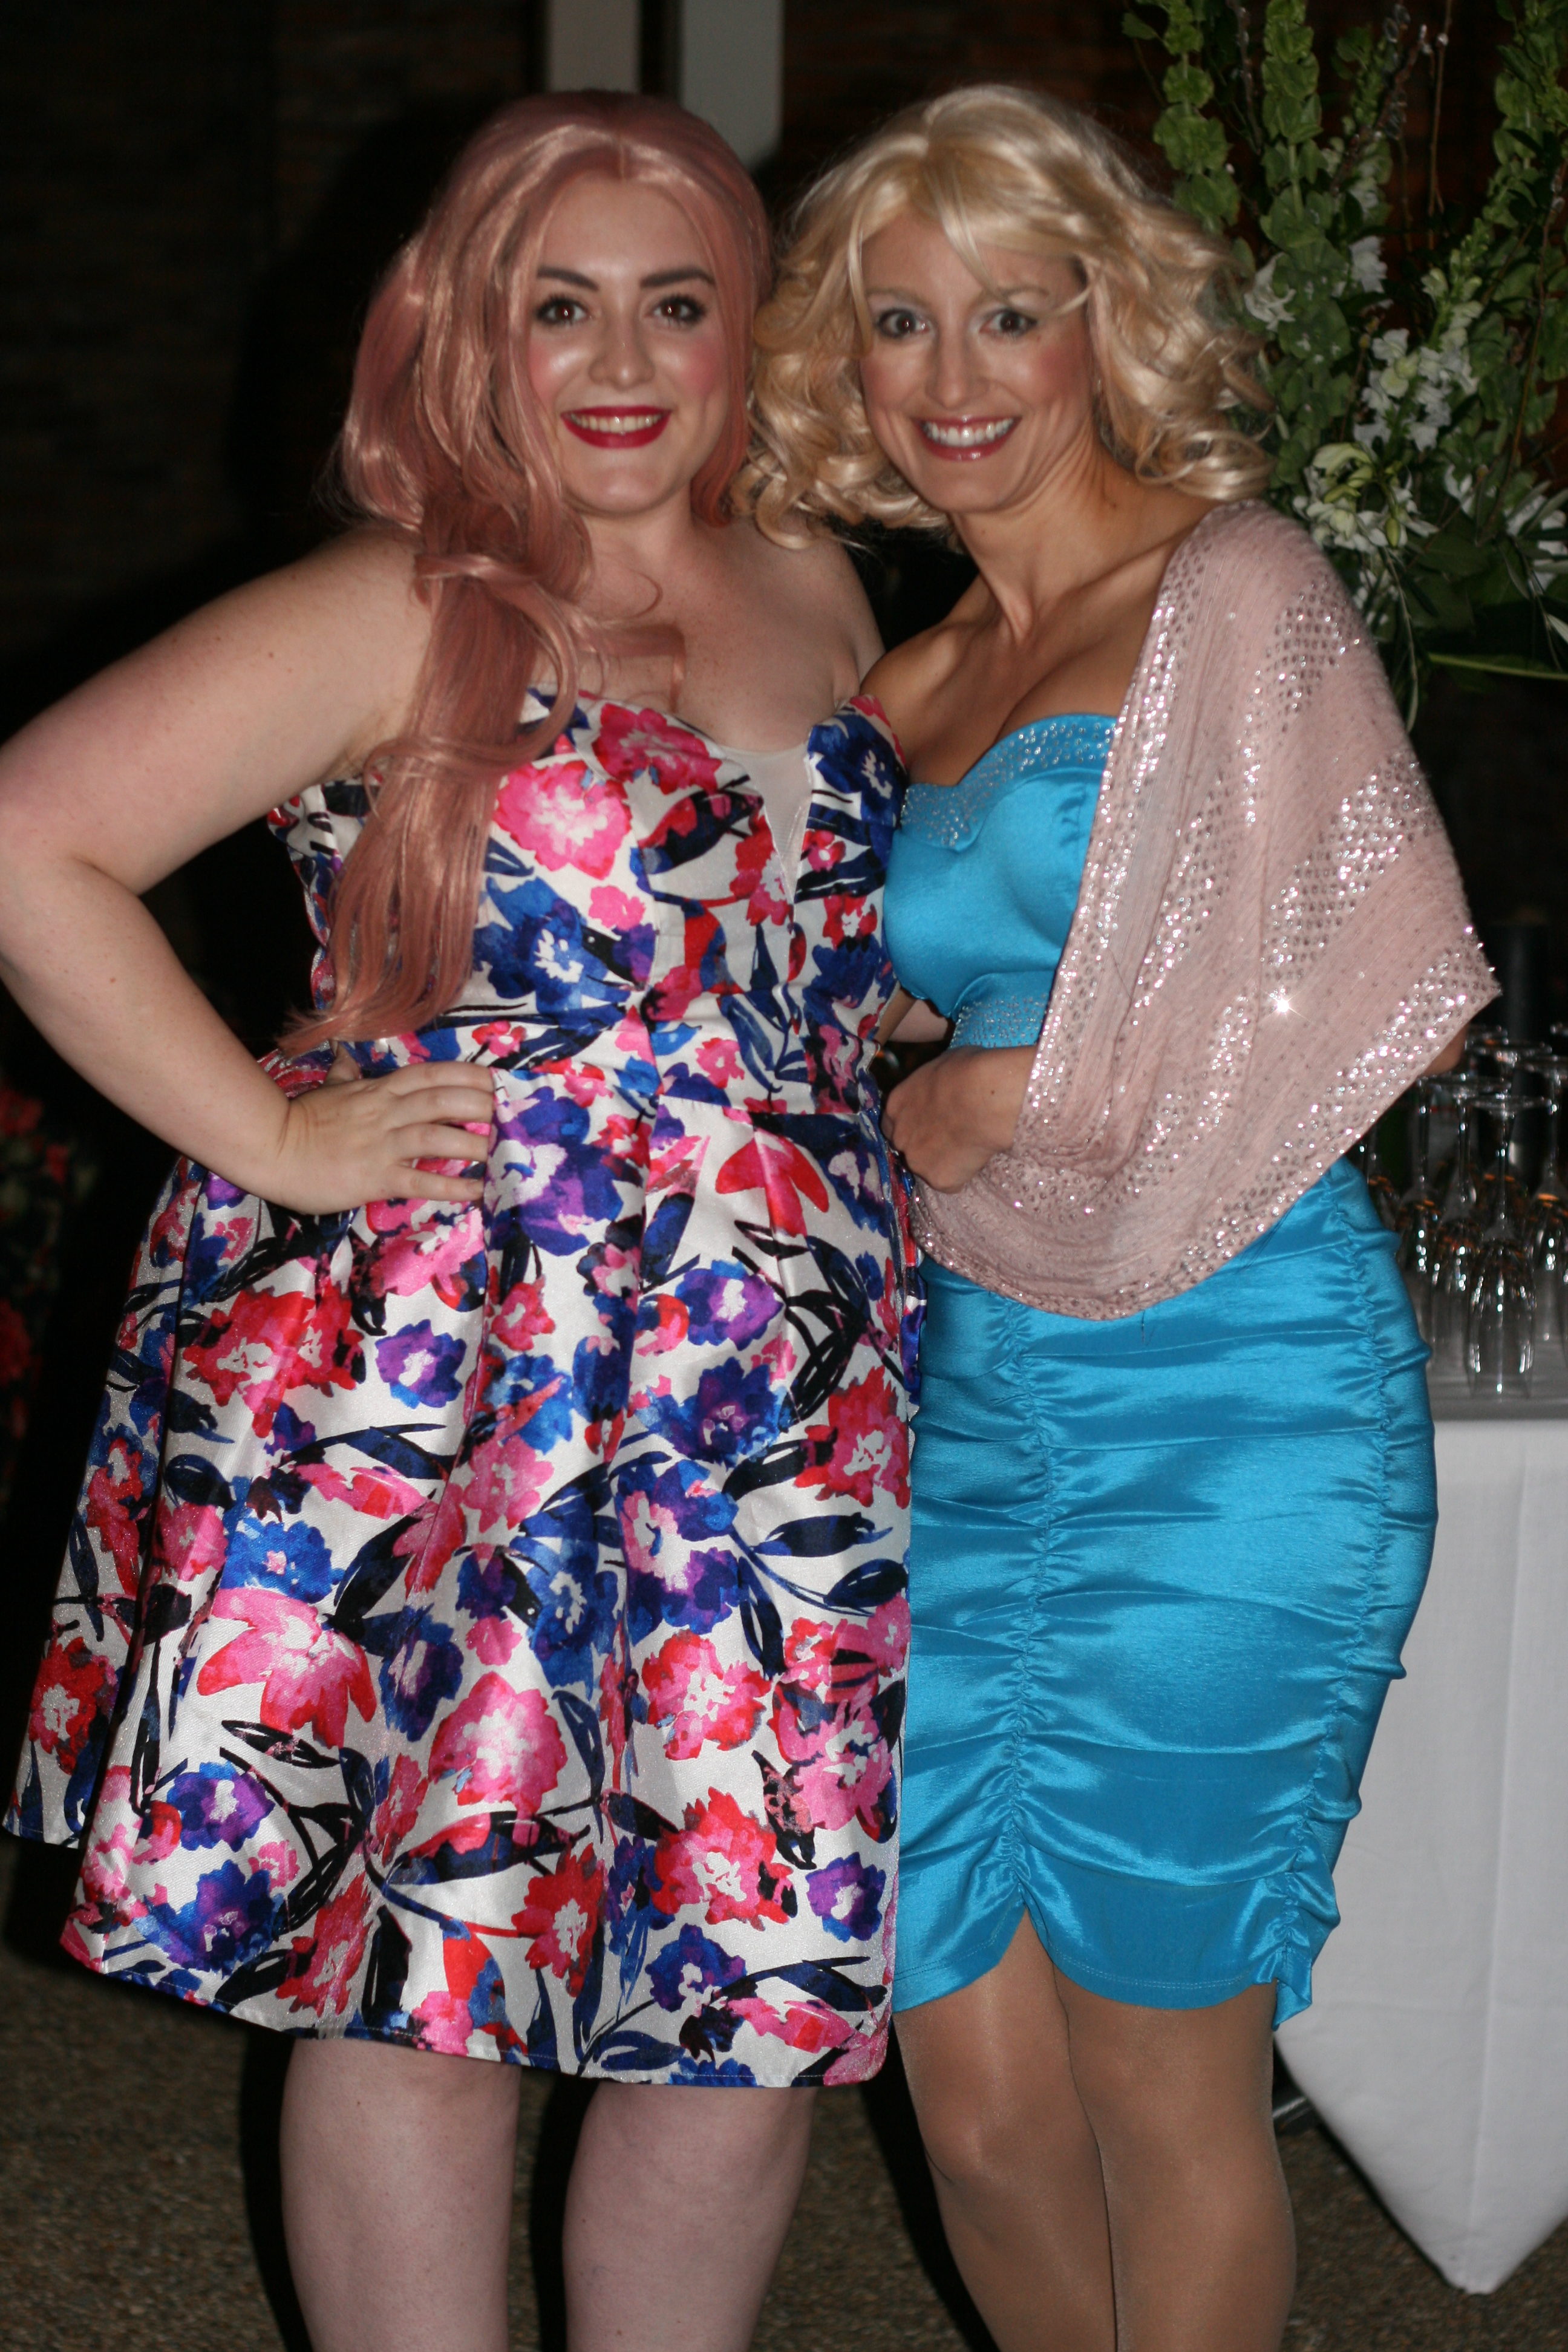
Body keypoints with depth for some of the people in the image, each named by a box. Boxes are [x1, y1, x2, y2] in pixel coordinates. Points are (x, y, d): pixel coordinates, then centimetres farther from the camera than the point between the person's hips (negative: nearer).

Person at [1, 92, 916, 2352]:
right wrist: (274, 1136, -13)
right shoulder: (402, 621, -6)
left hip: (772, 1416, 5)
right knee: (424, 1982, 5)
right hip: (433, 1391, -5)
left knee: (767, 1985, 8)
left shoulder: (818, 599, 12)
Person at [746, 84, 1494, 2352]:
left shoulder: (1230, 589, -5)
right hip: (979, 1401, 7)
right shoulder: (931, 671, 16)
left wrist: (907, 1121, 1)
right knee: (979, 2099, 9)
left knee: (1160, 2088, 5)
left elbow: (1139, 1076, -12)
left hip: (1217, 1400, -6)